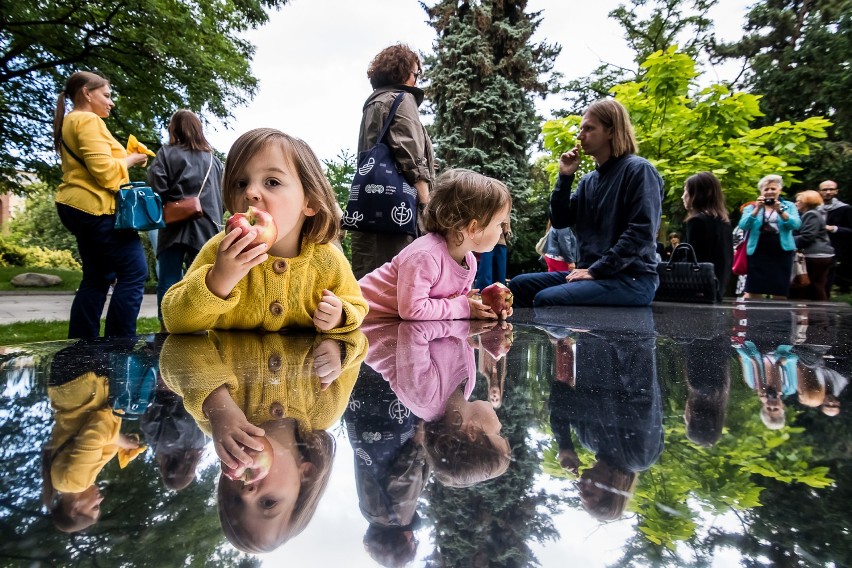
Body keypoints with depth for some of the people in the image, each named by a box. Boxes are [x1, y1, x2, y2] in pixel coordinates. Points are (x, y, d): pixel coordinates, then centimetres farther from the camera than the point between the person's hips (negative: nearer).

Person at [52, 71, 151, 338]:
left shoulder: (69, 122, 21)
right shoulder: (88, 121, -11)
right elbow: (104, 171, -21)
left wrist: (127, 159, 14)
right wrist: (130, 160, -4)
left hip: (78, 207, 11)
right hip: (97, 207, -11)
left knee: (97, 278, 12)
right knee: (135, 272, -9)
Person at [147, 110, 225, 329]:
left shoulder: (167, 153, 2)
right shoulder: (213, 159, 11)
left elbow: (156, 187, -11)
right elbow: (222, 196, 11)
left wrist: (168, 207, 4)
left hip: (174, 226, -2)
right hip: (206, 227, 3)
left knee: (169, 282, 2)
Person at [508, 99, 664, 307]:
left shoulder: (638, 170, -7)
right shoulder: (589, 180, 15)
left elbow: (641, 233, -17)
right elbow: (560, 221, 13)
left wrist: (595, 271, -19)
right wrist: (565, 177, 3)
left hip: (630, 279, -7)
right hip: (593, 273, 7)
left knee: (547, 299, -28)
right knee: (520, 285, -5)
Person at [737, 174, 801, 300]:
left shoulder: (789, 206, 11)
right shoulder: (751, 207, 8)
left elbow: (796, 224, -6)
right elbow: (743, 226, -9)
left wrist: (780, 211, -18)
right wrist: (757, 209, -19)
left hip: (782, 254, 2)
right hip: (758, 254, -1)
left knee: (780, 294, 7)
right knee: (752, 292, -6)